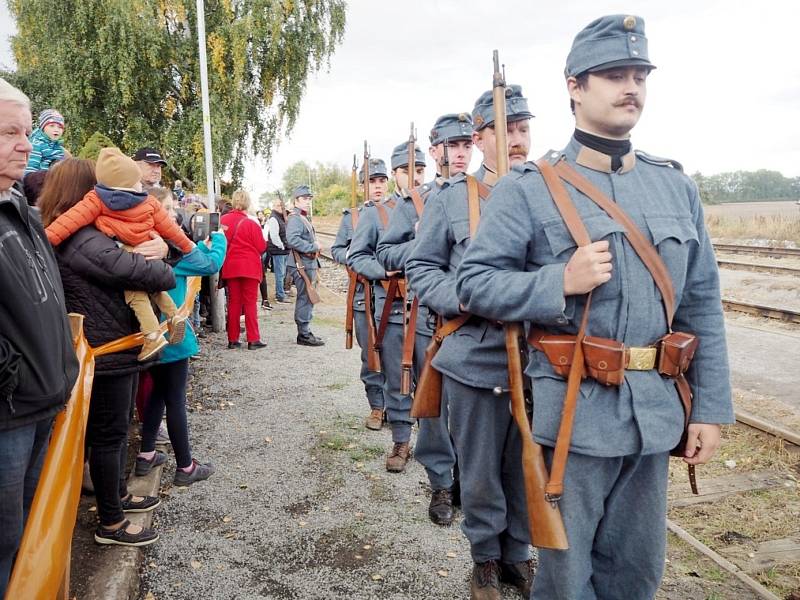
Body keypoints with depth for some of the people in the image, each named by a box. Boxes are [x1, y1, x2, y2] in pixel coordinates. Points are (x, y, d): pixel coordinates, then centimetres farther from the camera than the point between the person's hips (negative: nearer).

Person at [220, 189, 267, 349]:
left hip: (230, 267, 4)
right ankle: (253, 340, 2)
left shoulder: (223, 220, -1)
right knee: (250, 303, 2)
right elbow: (261, 247, -7)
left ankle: (233, 339, 13)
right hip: (249, 267, -4)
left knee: (233, 303, 11)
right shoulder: (251, 224, -13)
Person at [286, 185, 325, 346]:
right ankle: (303, 334, 0)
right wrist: (314, 247, -21)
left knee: (307, 299, 15)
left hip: (309, 264, 10)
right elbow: (293, 240, -27)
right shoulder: (295, 218, -13)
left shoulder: (305, 218, 19)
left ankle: (305, 331, 24)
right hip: (302, 266, -10)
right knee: (305, 299, -6)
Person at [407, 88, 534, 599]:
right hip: (475, 359, -1)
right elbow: (422, 268, 2)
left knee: (528, 467, 16)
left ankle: (518, 552, 40)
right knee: (480, 471, 13)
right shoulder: (450, 199, 0)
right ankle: (486, 557, 37)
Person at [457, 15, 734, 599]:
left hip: (655, 412, 5)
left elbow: (703, 304, 9)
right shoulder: (528, 188, -7)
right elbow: (474, 282, -8)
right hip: (573, 411, -4)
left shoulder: (678, 187, 7)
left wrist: (711, 407, 6)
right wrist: (560, 282, -22)